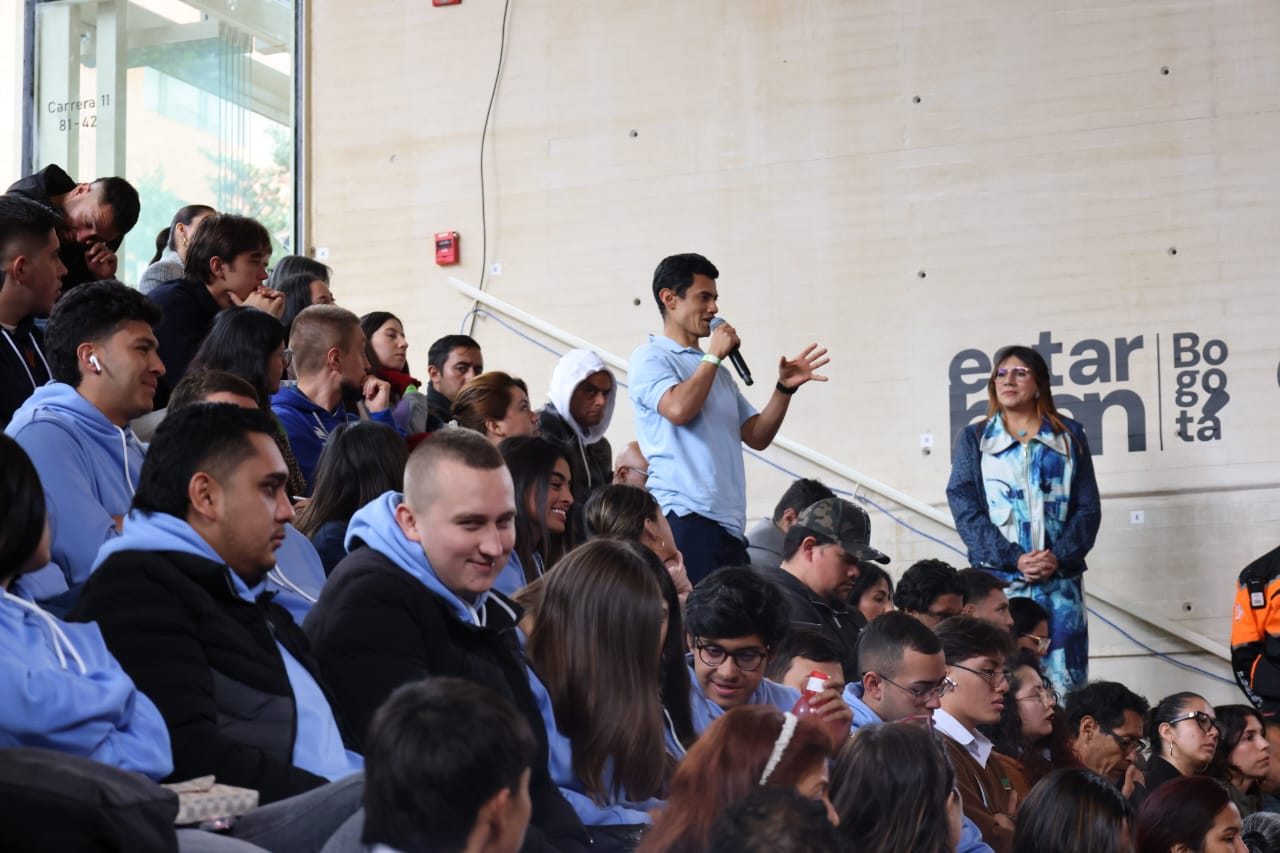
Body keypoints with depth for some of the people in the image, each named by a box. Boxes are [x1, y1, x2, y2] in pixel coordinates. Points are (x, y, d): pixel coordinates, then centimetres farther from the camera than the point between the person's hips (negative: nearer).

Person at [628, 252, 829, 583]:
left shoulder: (717, 370, 26)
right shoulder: (650, 358, 3)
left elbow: (756, 436, 21)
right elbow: (678, 409, -17)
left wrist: (785, 387, 6)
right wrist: (713, 355, -4)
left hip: (730, 525, 8)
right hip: (684, 517, -8)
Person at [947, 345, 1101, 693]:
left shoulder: (1070, 437, 13)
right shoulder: (974, 439, 10)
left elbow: (1088, 508, 7)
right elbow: (965, 510, 0)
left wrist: (1059, 557, -10)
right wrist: (1014, 559, -12)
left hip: (1060, 580, 1)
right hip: (998, 580, -1)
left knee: (1065, 684, -4)